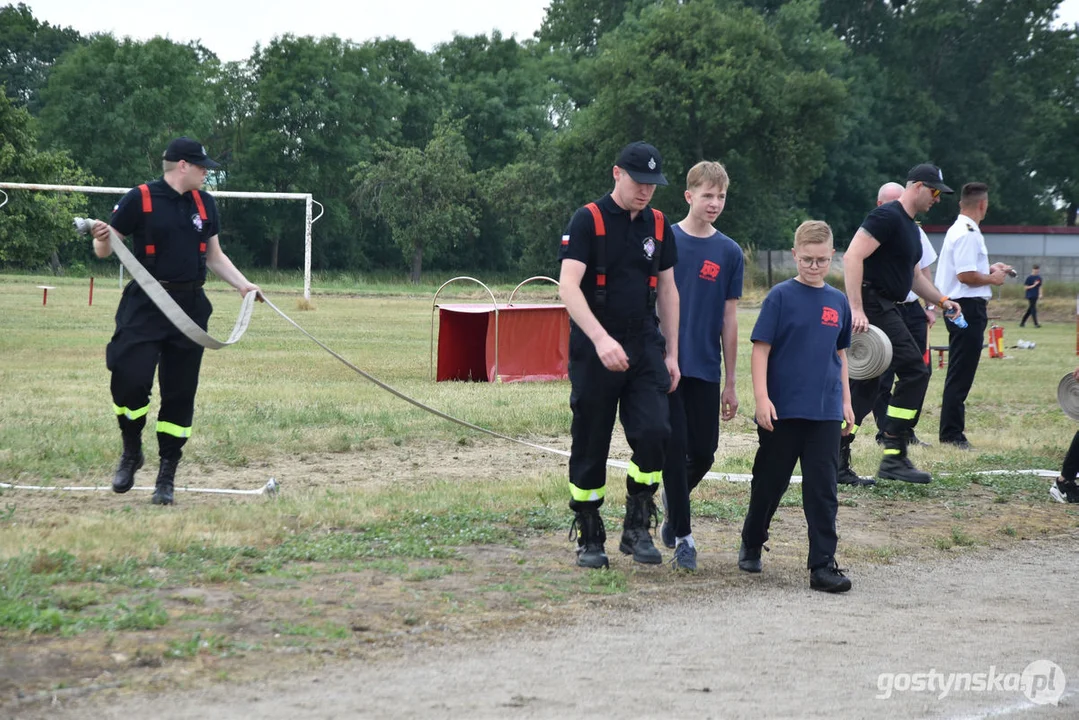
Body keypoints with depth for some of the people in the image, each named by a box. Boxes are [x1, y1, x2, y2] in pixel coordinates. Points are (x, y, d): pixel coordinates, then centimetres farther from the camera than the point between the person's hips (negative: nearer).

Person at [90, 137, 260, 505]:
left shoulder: (204, 204, 12)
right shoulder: (139, 198, -5)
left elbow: (214, 255, 20)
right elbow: (105, 250, -3)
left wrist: (243, 284, 6)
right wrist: (101, 237, -26)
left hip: (191, 308, 4)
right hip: (146, 306, -4)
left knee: (180, 394, 3)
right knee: (130, 380, -16)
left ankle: (166, 476, 12)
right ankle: (131, 453, 10)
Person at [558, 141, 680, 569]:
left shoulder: (658, 226, 10)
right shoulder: (588, 221, -8)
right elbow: (568, 285, -18)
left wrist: (671, 353, 13)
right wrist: (601, 338, -30)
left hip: (645, 349, 4)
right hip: (594, 352, -4)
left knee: (653, 433, -14)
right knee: (591, 447, 2)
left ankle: (637, 529, -1)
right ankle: (589, 538, 15)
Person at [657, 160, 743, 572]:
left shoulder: (729, 252, 4)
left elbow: (729, 319, 6)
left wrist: (730, 383, 5)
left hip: (705, 369, 2)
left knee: (703, 453, 4)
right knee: (675, 450, -4)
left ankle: (672, 499, 35)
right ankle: (682, 537, 5)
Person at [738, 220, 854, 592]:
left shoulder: (838, 301, 8)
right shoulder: (781, 296, -5)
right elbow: (761, 349, -7)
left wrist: (846, 400, 14)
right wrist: (762, 398, -14)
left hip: (825, 411, 3)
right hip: (782, 409, -3)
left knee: (823, 488, -1)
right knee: (770, 481, 10)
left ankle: (823, 565, -1)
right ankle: (751, 543, 33)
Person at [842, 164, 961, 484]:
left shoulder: (911, 227, 19)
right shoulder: (887, 217, -14)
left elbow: (913, 275, 31)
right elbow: (852, 257, -23)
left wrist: (941, 300, 18)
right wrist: (856, 309, -28)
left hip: (884, 309, 11)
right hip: (873, 306, -11)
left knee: (865, 382, 10)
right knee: (914, 371, -11)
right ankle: (893, 457, -8)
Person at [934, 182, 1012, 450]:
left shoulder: (958, 230, 16)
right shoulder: (968, 234, -17)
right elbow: (966, 275, -24)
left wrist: (989, 269, 19)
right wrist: (992, 278, -9)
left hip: (960, 308, 11)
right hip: (968, 307, -11)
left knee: (960, 375, 15)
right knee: (960, 376, -7)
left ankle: (952, 432, 20)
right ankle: (952, 435, -5)